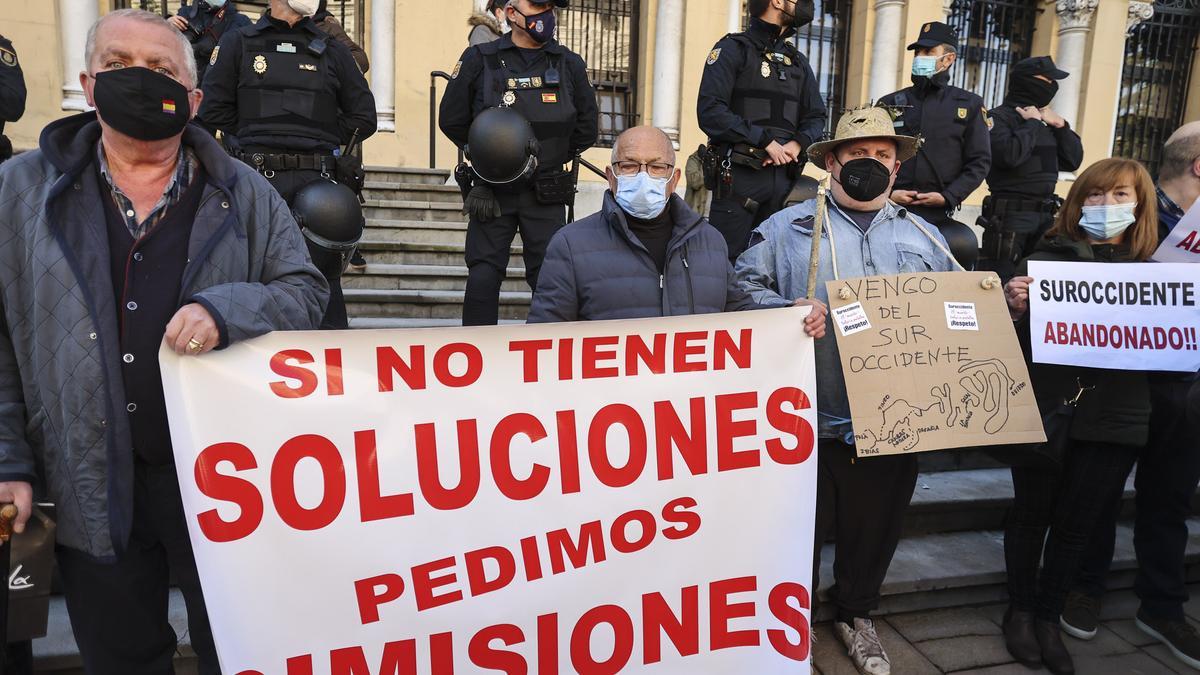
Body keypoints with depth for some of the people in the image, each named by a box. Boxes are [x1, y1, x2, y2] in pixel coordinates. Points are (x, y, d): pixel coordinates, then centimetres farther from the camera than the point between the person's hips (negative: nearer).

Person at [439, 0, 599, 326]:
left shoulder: (569, 64, 4)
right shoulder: (480, 60, -1)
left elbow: (587, 130, 11)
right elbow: (452, 120, 6)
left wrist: (549, 158, 7)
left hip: (546, 196, 1)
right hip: (492, 192, -1)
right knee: (483, 277, 1)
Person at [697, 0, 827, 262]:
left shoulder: (798, 61, 20)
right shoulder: (733, 49, 1)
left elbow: (816, 117, 17)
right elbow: (710, 111, -12)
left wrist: (797, 144, -6)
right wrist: (766, 141, -14)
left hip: (784, 178, 6)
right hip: (739, 175, -6)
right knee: (729, 261, -7)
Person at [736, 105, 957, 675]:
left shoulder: (924, 237, 13)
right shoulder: (789, 227, 1)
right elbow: (744, 284, -3)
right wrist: (784, 313, -19)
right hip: (808, 416, -3)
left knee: (875, 527, 18)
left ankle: (856, 613, 43)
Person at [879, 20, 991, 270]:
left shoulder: (969, 105, 9)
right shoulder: (890, 104, 12)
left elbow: (980, 161, 5)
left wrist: (948, 197, -8)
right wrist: (887, 192, -7)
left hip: (938, 214, -1)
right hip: (889, 211, 1)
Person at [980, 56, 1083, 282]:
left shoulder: (1044, 123, 17)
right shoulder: (999, 117, -6)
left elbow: (1073, 161, 18)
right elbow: (1009, 155, -23)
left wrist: (1061, 126, 7)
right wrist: (1032, 124, -8)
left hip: (1044, 215, 8)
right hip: (1010, 217, -8)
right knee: (1000, 283, -10)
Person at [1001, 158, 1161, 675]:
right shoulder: (1047, 258, -2)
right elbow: (1015, 338, -3)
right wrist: (1014, 307, -23)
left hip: (1116, 419, 2)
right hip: (1046, 411, -2)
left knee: (1077, 523, 13)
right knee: (1032, 514, 10)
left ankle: (1049, 617, 30)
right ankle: (1021, 610, 29)